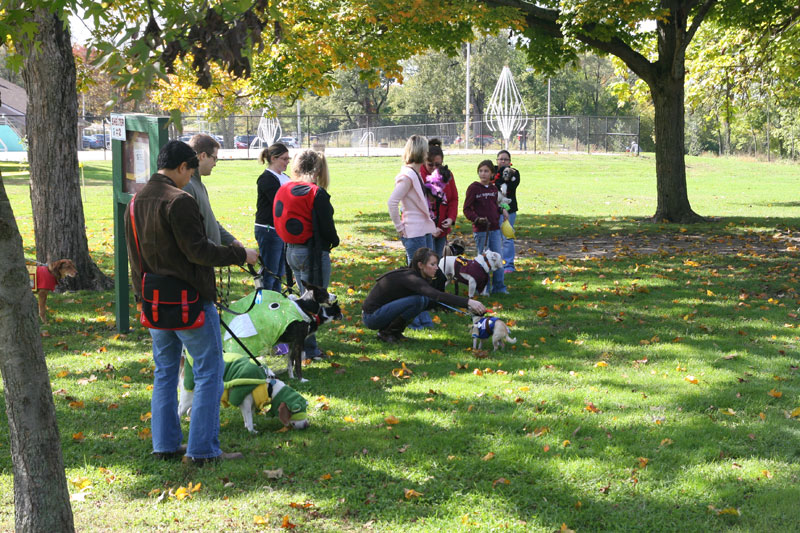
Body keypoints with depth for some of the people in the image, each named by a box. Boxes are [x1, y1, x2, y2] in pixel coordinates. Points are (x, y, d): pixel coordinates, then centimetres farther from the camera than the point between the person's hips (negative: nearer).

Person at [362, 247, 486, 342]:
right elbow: (438, 295, -36)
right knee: (418, 300, -23)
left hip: (382, 311, 9)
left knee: (426, 300, 3)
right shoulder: (410, 278, -23)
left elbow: (435, 301, 12)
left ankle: (395, 331, 7)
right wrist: (468, 302, -41)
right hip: (371, 317, -9)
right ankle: (386, 332, -10)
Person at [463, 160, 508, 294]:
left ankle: (499, 287, 14)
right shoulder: (473, 188, -8)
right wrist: (477, 219, -23)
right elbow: (467, 209, -8)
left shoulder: (493, 189, 9)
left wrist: (501, 210, 2)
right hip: (480, 229, -5)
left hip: (495, 228, 5)